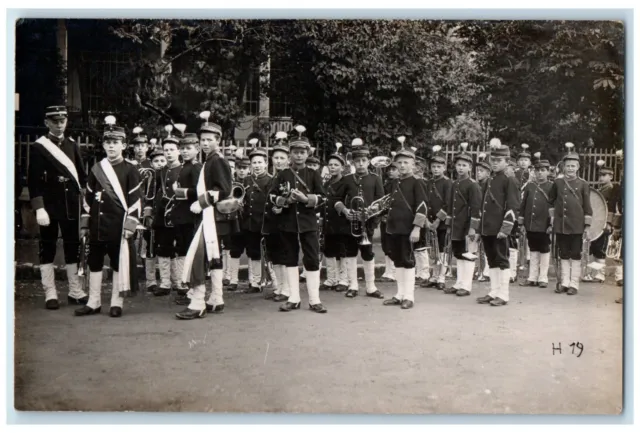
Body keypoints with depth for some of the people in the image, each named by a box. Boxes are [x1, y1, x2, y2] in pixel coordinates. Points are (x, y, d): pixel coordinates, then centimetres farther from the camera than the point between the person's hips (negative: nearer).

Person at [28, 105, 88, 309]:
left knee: (73, 246, 8)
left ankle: (75, 292, 17)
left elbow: (81, 175, 11)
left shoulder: (72, 145, 10)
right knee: (48, 248, 3)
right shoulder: (38, 147, -4)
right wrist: (39, 208, -15)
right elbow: (33, 180, -8)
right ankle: (50, 294, 10)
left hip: (71, 205, 4)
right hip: (49, 206, -4)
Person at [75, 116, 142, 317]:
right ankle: (93, 302, 19)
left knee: (119, 262, 3)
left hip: (118, 224, -4)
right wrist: (85, 223, 9)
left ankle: (117, 303, 12)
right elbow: (88, 198, 12)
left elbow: (135, 199, -6)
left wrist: (130, 225, -12)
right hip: (97, 223, 4)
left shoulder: (130, 170, -2)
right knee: (94, 262, 9)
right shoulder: (96, 169, 10)